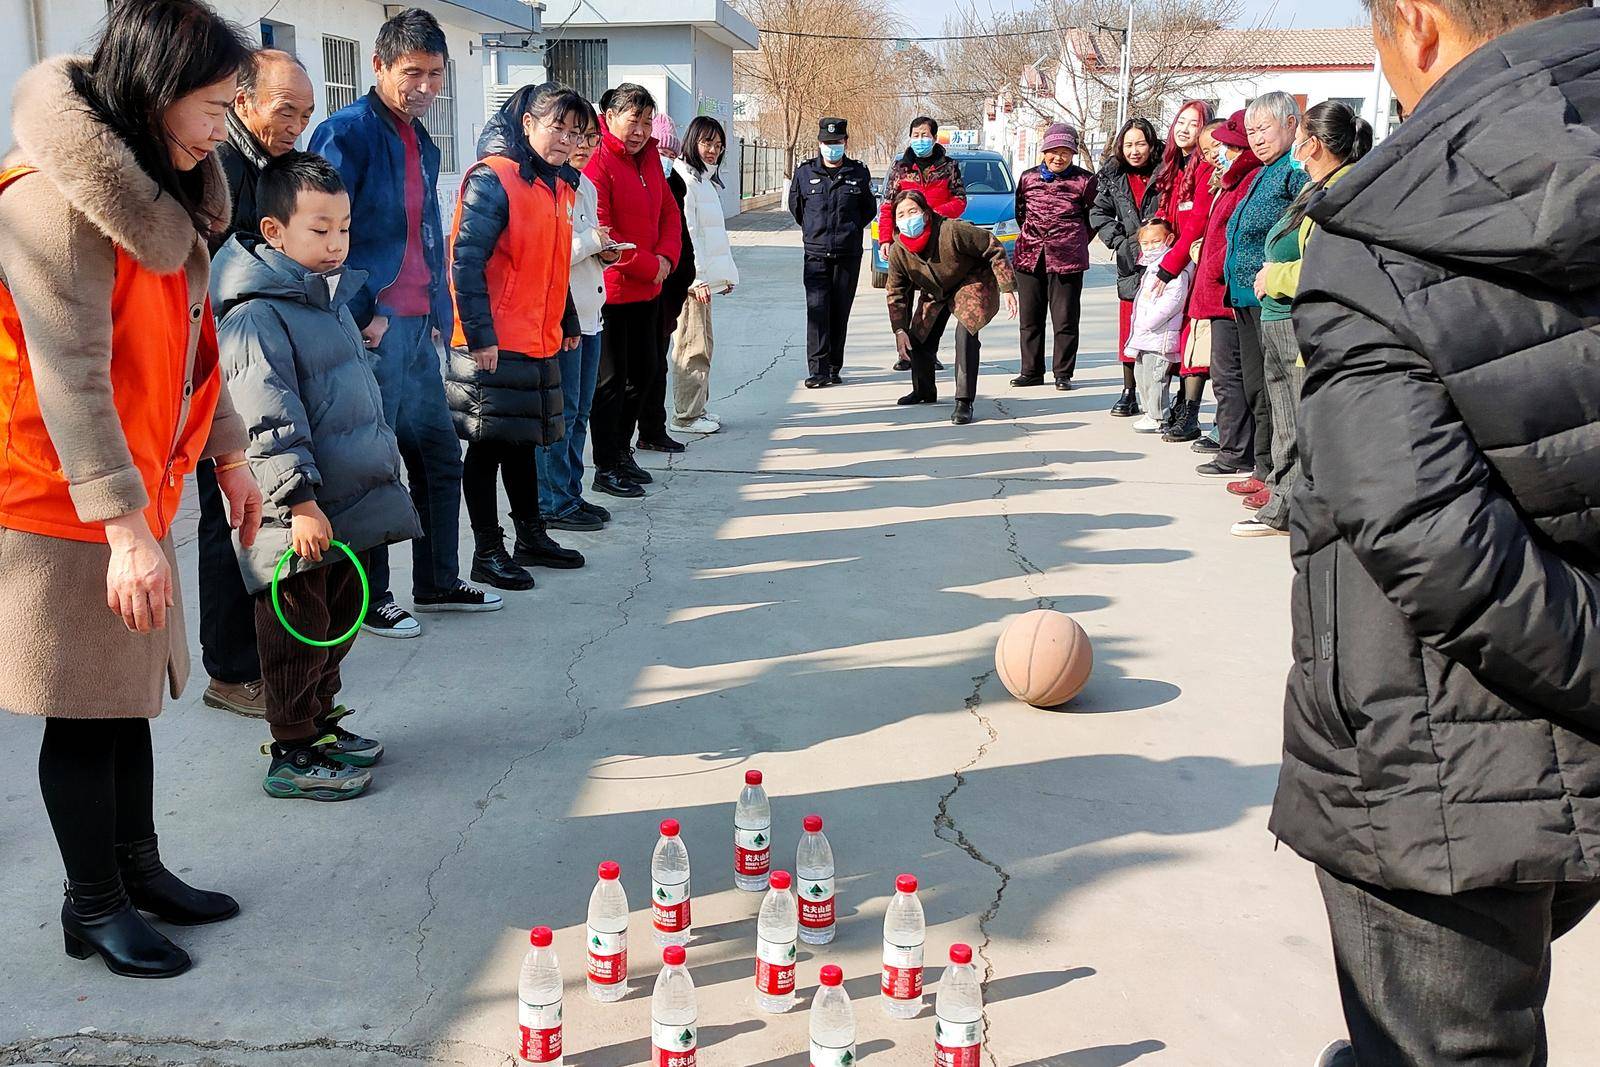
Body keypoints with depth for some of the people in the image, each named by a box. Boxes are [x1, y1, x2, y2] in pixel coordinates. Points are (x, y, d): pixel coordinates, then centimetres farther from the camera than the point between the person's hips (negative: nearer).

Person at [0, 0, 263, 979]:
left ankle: (138, 871, 31)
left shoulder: (159, 191, 9)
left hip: (138, 492, 8)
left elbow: (190, 339, 16)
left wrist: (230, 456, 15)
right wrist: (125, 528, -27)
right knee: (85, 711, 3)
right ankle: (94, 909, 18)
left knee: (130, 692, 17)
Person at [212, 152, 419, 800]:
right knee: (301, 633, 1)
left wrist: (379, 468, 27)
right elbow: (267, 420, -23)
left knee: (339, 619, 19)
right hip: (297, 520, -9)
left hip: (345, 505, 9)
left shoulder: (330, 297, 14)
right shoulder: (256, 316, -17)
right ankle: (292, 754, 13)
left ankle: (321, 722, 34)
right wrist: (300, 500, -26)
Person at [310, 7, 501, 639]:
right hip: (372, 328, -9)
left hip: (417, 327, 9)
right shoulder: (347, 133, -10)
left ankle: (438, 582, 28)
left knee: (440, 455, 14)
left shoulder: (423, 147, 17)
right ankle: (371, 600, 12)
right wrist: (363, 314, -17)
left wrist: (439, 311, 16)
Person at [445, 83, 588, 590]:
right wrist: (479, 336, -21)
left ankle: (531, 535, 29)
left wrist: (568, 323, 21)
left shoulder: (558, 188, 13)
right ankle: (488, 552, 9)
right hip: (493, 346, -8)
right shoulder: (491, 179, -13)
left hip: (539, 343, 8)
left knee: (524, 440, 18)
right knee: (488, 444, 1)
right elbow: (466, 262, -18)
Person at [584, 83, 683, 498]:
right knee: (611, 378, -1)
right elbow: (601, 233, -20)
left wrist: (667, 257, -4)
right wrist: (649, 266, -15)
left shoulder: (649, 158, 11)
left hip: (647, 290, 8)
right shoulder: (597, 163, -15)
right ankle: (607, 469, 9)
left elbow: (669, 211, 14)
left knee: (644, 370, 16)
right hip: (611, 289, -8)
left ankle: (622, 451, 31)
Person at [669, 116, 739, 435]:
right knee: (694, 346, -5)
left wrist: (726, 273, 19)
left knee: (702, 344, 13)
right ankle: (687, 415, 1)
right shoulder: (684, 178, -11)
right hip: (692, 277, -10)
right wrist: (697, 277, -20)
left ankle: (697, 408, 21)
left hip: (706, 275, 10)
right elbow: (685, 232, -17)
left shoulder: (708, 179, 20)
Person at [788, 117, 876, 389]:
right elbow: (795, 207, 17)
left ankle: (834, 368, 13)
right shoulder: (805, 172, 3)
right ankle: (818, 369, -11)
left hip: (848, 254, 1)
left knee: (840, 312, 5)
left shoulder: (858, 173, 3)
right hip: (815, 254, 0)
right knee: (817, 311, -10)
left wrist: (851, 230, 11)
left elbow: (869, 209, 15)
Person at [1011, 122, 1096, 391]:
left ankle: (1063, 373, 8)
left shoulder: (1084, 181, 0)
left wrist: (1076, 242, 9)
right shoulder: (1029, 178, 9)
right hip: (1029, 256, 3)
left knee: (1065, 319, 0)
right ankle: (1031, 371, 18)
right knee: (1030, 318, 9)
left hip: (1066, 258, -3)